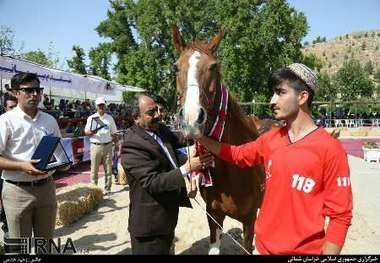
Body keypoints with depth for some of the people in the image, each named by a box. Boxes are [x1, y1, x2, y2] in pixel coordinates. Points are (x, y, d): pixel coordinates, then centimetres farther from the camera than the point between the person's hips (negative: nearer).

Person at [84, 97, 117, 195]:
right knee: (94, 169, 1)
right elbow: (86, 131, 5)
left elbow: (113, 133, 14)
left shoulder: (109, 118, 12)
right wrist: (91, 132, -17)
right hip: (95, 146, -1)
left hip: (107, 146, 2)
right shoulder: (91, 118, 6)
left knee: (108, 169, 3)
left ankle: (107, 189, 12)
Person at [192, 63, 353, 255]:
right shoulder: (270, 139, -1)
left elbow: (340, 216, -15)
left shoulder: (329, 149, -18)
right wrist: (200, 137, 2)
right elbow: (237, 154, 13)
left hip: (305, 250, -5)